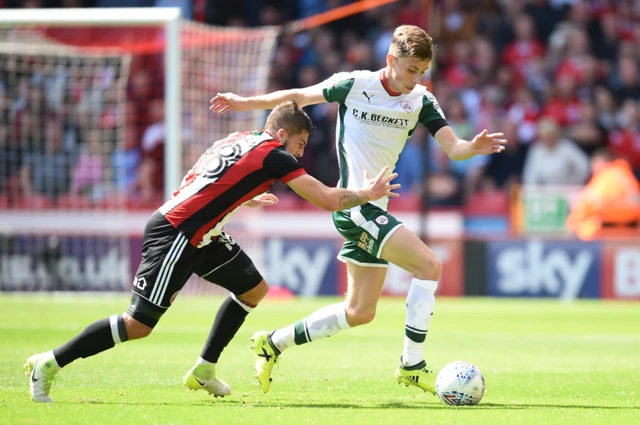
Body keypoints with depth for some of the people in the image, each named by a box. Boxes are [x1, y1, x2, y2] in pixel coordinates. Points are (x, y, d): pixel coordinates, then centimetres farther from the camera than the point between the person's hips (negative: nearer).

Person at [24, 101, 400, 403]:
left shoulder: (239, 141, 12)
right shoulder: (274, 156, -12)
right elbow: (328, 200, -12)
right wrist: (368, 194, 3)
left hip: (199, 235, 10)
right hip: (174, 236, -10)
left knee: (254, 289, 16)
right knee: (139, 325, -9)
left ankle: (203, 371, 22)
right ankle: (49, 364, -1)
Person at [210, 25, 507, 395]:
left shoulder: (421, 100, 2)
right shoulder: (355, 85, -10)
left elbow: (453, 148, -6)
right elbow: (300, 96, 4)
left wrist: (473, 147, -29)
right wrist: (245, 103, 10)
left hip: (376, 210, 7)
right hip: (353, 206, -7)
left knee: (359, 313, 12)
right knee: (429, 265, -20)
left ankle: (273, 343, 26)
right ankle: (412, 364, -14)